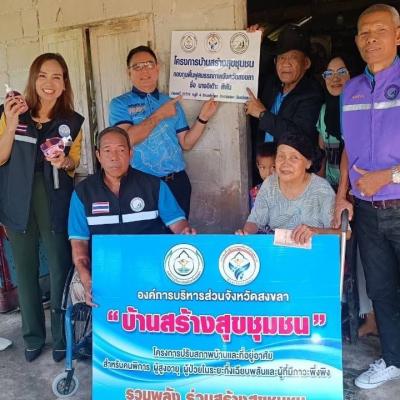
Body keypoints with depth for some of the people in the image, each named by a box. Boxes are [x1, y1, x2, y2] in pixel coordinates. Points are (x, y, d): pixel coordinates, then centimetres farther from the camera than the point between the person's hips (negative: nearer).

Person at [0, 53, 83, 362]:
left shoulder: (72, 122, 0)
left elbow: (73, 167, 7)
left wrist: (64, 162, -16)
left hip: (55, 205, -1)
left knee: (61, 272, 2)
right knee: (26, 272, 11)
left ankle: (63, 337, 22)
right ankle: (33, 336, 29)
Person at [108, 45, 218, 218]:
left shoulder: (172, 103, 11)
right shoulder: (120, 104, 0)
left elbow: (186, 143, 9)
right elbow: (127, 139, -17)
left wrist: (203, 117, -3)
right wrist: (159, 115, -12)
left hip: (177, 182, 4)